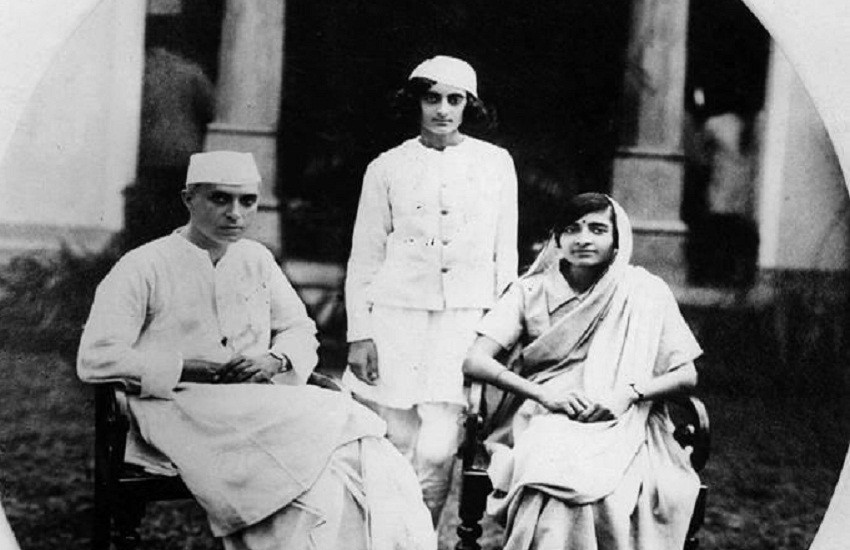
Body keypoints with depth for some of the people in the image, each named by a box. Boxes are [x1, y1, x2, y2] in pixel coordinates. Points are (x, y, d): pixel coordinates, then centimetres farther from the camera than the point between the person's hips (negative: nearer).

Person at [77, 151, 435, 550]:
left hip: (262, 406, 5)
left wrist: (274, 361, -2)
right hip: (186, 416, -5)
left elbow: (301, 330, 24)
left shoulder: (256, 259, 16)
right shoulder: (143, 267, -1)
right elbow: (94, 359, -9)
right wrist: (190, 368, -15)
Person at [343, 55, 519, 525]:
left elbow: (505, 255, 12)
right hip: (397, 315, 0)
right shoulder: (386, 168, 8)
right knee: (397, 448, -1)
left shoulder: (495, 163, 9)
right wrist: (359, 333, 1)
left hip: (467, 320, 0)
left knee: (437, 454, -10)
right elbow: (365, 258, 9)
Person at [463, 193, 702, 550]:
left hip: (621, 426, 0)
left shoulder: (644, 293, 7)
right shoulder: (531, 291, 7)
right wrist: (544, 394, -16)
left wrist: (630, 392, -13)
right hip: (543, 423, 0)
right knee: (558, 480, -35)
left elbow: (686, 375, 6)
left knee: (613, 489, -35)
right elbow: (474, 362, -3)